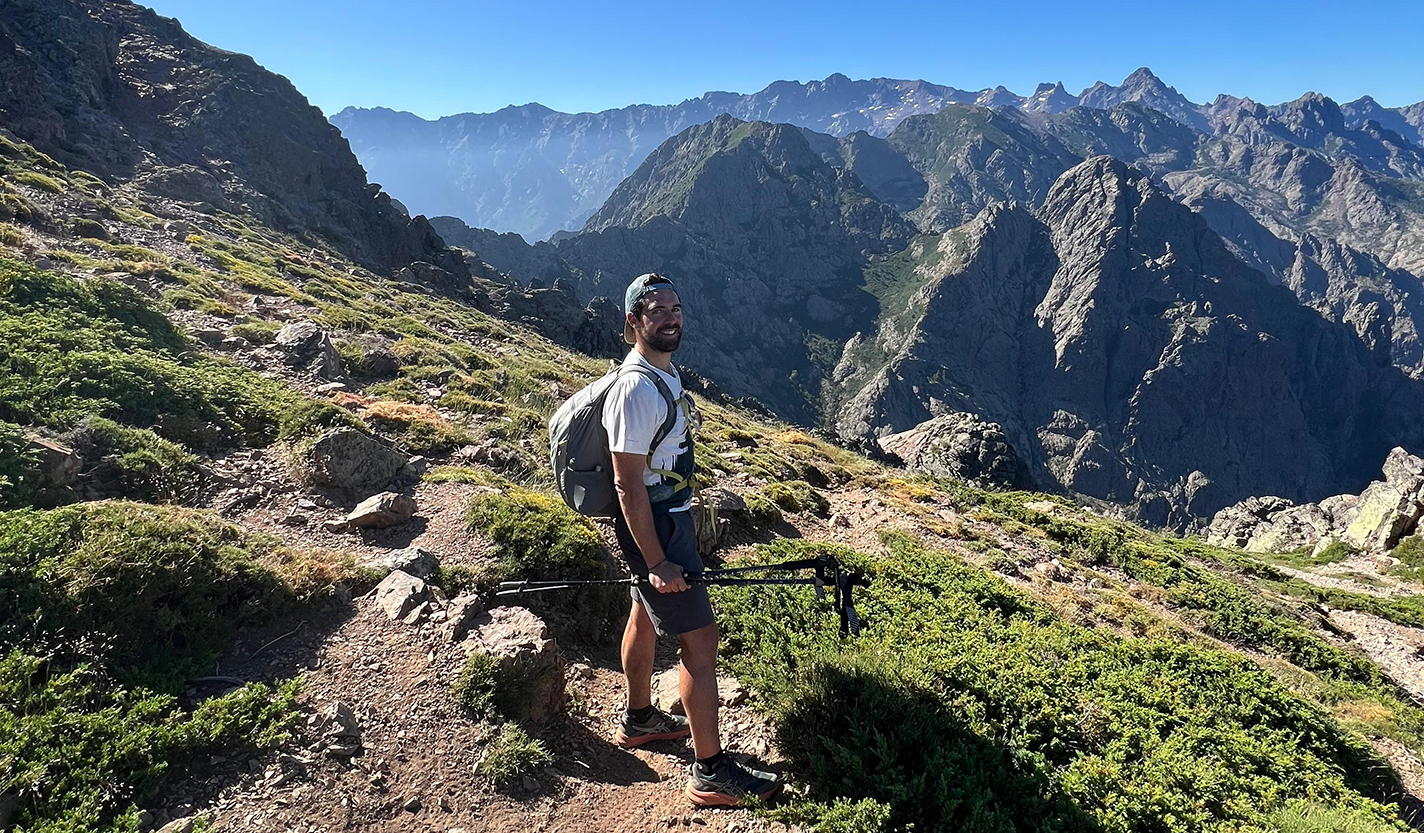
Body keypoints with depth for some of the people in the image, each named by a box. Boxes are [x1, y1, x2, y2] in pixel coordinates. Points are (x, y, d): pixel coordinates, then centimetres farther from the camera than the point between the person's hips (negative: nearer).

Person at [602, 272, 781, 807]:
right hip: (653, 527, -10)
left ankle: (639, 719, 44)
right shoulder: (636, 388, -24)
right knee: (700, 639, -4)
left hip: (669, 517, 10)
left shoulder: (667, 372, 7)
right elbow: (628, 484, -25)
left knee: (646, 617, 23)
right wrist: (657, 561, -24)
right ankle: (711, 773, 9)